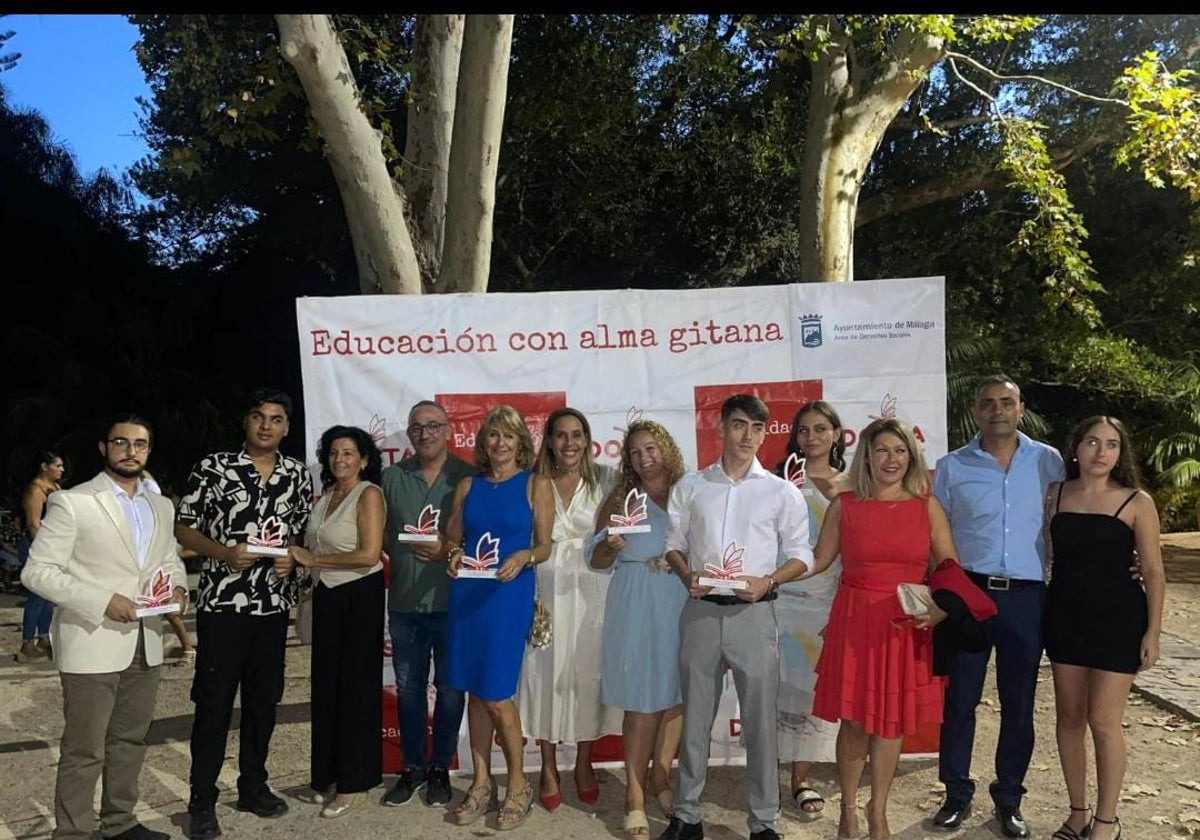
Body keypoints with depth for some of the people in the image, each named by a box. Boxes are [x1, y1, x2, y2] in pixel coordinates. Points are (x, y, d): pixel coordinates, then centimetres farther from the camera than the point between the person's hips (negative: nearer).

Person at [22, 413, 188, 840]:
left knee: (130, 741, 18)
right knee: (84, 751, 3)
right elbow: (37, 572, -12)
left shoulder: (161, 507, 11)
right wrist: (103, 601, -21)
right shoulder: (71, 502, -8)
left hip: (145, 644, 6)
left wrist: (178, 587, -3)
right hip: (92, 645, -6)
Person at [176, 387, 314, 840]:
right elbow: (183, 528, -2)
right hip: (222, 603, -4)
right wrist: (225, 552, -17)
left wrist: (292, 558, -6)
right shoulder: (213, 467, -5)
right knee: (213, 703, 2)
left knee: (264, 700, 13)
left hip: (274, 605, 4)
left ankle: (253, 786, 29)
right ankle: (202, 802, 15)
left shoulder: (299, 475, 6)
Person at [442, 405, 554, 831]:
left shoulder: (536, 484, 1)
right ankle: (481, 784, 22)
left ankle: (518, 784, 14)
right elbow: (452, 537, 13)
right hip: (467, 592, 4)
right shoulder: (468, 486, 11)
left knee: (496, 693, -5)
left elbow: (544, 546, -1)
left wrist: (523, 557, -20)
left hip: (510, 593, -4)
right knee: (474, 691, 9)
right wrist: (453, 555, -8)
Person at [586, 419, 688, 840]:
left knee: (676, 694, 7)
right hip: (637, 608, -2)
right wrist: (612, 545, -19)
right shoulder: (620, 499, 3)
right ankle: (635, 795, 10)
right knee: (644, 699, -1)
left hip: (683, 604, 3)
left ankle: (659, 778, 25)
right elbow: (597, 560, 1)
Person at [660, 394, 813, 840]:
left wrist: (768, 581, -14)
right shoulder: (690, 487, 5)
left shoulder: (782, 492, 2)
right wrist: (687, 575, -9)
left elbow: (801, 556, 4)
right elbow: (674, 543, 10)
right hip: (701, 610, 1)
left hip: (754, 613, -1)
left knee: (761, 720, 4)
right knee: (695, 717, 10)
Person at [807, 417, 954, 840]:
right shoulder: (844, 505, 0)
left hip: (907, 626, 1)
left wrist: (940, 608, -14)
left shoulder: (927, 507, 2)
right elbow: (817, 560, 6)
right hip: (854, 622, -1)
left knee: (893, 720, 11)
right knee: (855, 719, 5)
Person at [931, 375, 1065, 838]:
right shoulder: (952, 466, 3)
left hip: (1026, 596, 1)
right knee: (959, 699, 5)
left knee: (1018, 704, 10)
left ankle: (1009, 800, 25)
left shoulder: (1048, 461, 4)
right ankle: (957, 795, 20)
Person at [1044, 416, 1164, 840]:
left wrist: (1153, 631, -6)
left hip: (1117, 616, -4)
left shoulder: (1137, 502, -7)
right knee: (1069, 715, 10)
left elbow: (1153, 572, -4)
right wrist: (1041, 612, 6)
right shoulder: (1055, 495, 2)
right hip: (1065, 614, 4)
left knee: (1103, 720, -1)